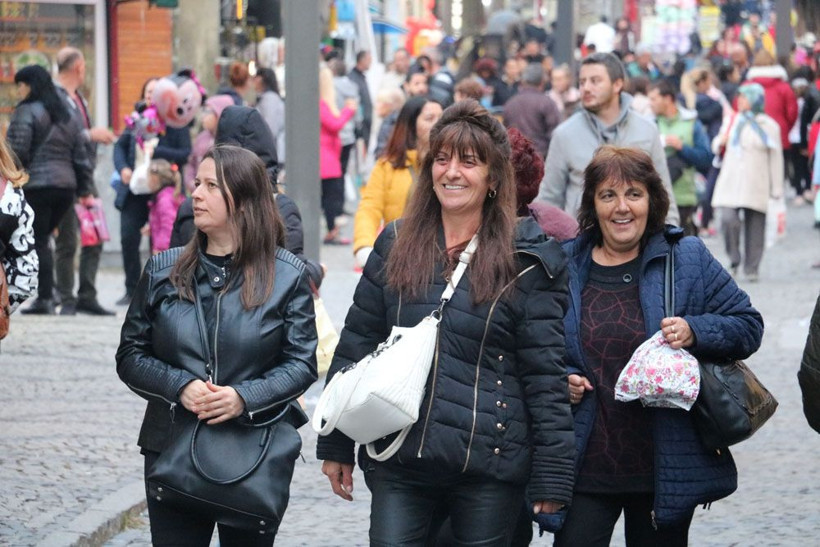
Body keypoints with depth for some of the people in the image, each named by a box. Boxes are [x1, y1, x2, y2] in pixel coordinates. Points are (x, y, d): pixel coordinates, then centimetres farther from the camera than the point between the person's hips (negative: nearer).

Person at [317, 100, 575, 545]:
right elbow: (355, 347, 11)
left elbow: (545, 375, -3)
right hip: (399, 462, 2)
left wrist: (551, 478, -6)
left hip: (491, 465, -2)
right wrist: (336, 445, 8)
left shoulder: (525, 262, -1)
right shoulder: (395, 246, 8)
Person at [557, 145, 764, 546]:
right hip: (586, 465, 1)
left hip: (666, 468, 0)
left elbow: (748, 325, 2)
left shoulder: (688, 259, 1)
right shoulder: (566, 265, 5)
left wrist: (695, 332, -16)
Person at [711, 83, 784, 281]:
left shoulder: (769, 126, 4)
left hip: (756, 186, -2)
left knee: (755, 226, -1)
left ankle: (751, 268, 11)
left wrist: (776, 189, 3)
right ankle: (734, 259, 0)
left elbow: (775, 159, 5)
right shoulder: (731, 121, 13)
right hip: (730, 181, 2)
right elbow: (716, 146, 25)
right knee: (727, 219, -17)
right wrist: (720, 142, 0)